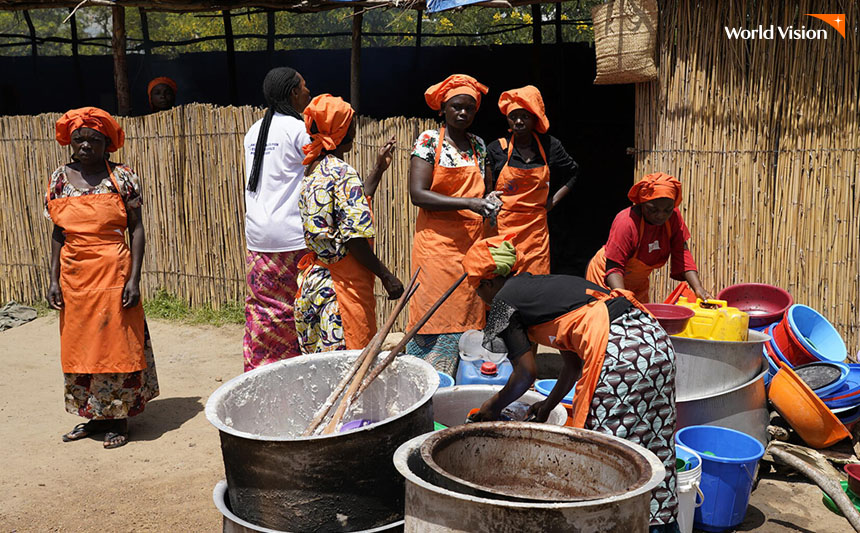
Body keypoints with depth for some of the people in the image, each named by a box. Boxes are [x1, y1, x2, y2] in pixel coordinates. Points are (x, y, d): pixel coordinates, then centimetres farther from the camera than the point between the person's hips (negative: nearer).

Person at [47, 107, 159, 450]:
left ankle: (119, 418, 14)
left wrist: (134, 277, -13)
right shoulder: (60, 179, 7)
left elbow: (136, 229, -6)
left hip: (113, 273, -4)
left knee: (117, 344, 1)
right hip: (74, 277, 4)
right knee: (79, 347, 10)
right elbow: (58, 232, 11)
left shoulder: (121, 177, -4)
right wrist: (54, 279, 5)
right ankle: (94, 415, 24)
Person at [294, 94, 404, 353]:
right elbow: (354, 239, -21)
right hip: (345, 283, -9)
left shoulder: (311, 170, 11)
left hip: (314, 277, 9)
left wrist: (379, 169, 25)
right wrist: (386, 276, -13)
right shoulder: (343, 172, -16)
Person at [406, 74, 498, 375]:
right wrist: (468, 203, -20)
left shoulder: (478, 145, 14)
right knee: (435, 317, -6)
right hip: (438, 243, -5)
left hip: (472, 245, 5)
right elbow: (417, 193, -13)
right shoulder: (429, 140, -2)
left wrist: (489, 202, 2)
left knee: (468, 317, 5)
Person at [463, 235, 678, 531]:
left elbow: (526, 373, 4)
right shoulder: (541, 285, 29)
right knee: (653, 443, 15)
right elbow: (574, 363, 31)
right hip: (655, 338, 9)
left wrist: (494, 406, 20)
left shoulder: (504, 299, 6)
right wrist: (548, 405, 40)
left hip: (619, 349, -9)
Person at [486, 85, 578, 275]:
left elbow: (573, 172, 22)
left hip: (535, 229, 2)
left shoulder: (550, 146, 5)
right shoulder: (496, 149, 0)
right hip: (502, 228, -2)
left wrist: (554, 200, 13)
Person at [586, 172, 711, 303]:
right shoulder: (626, 222, -29)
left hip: (639, 285, 5)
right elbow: (614, 267, -31)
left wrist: (698, 288, -25)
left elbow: (682, 256, -12)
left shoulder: (674, 218, -12)